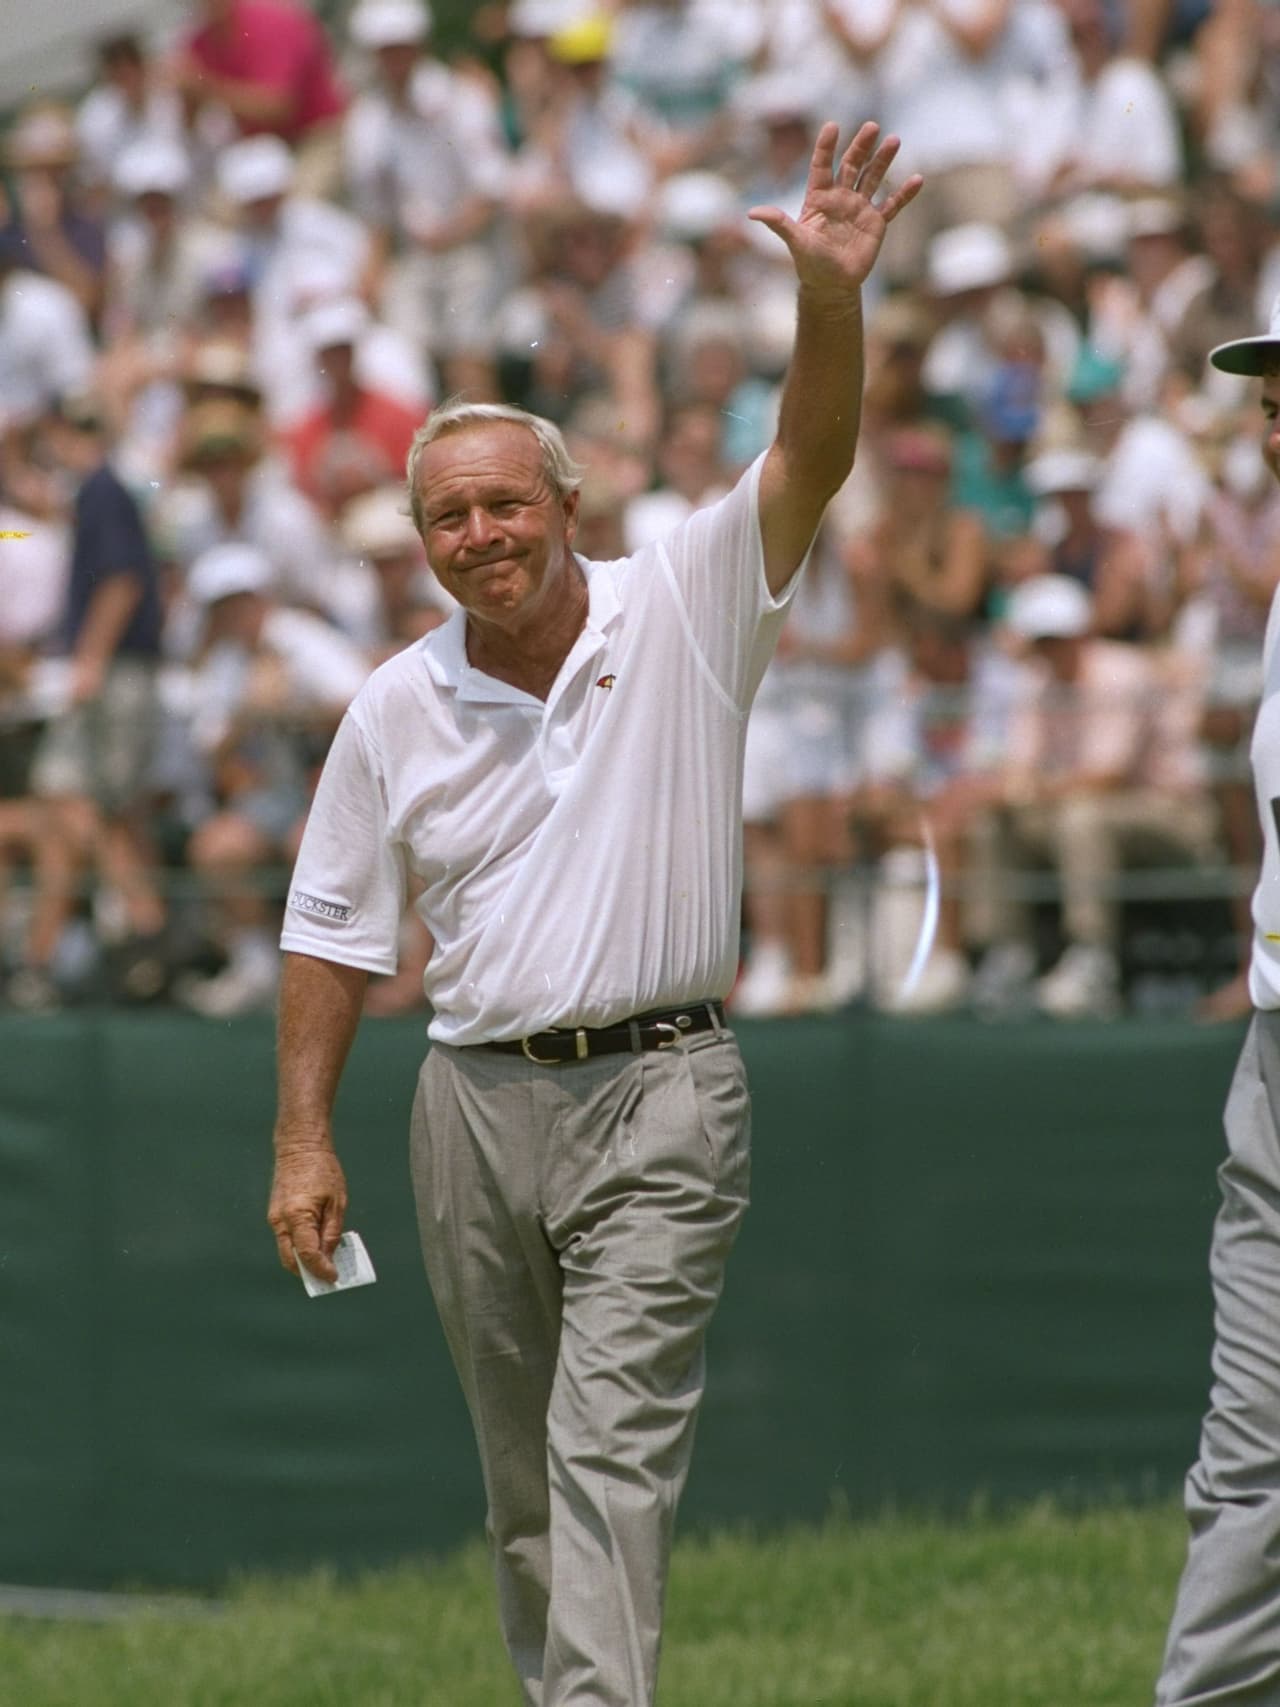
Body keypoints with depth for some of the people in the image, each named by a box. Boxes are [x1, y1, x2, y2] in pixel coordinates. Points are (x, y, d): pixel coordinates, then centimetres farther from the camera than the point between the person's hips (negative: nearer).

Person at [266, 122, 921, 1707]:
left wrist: (830, 291, -33)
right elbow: (332, 926, 10)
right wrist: (303, 1139, 4)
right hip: (478, 1095, 4)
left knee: (615, 1438, -15)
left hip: (658, 1096, -4)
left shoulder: (677, 609, -2)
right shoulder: (397, 709, 5)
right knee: (521, 1463, 13)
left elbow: (808, 460, -15)